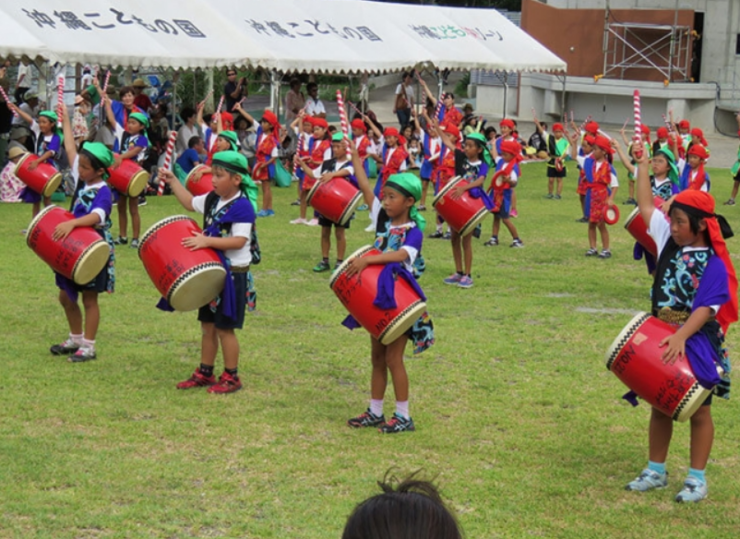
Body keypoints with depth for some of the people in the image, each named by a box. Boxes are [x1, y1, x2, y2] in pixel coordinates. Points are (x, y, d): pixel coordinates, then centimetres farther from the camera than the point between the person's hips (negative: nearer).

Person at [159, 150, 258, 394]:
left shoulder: (243, 206, -19)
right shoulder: (212, 200, 7)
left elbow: (239, 241, -27)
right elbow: (190, 202, 25)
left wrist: (207, 241, -31)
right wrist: (172, 181, 19)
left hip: (233, 275, -9)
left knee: (224, 327, -1)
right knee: (207, 324, 15)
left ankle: (231, 377, 11)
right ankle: (205, 373, 26)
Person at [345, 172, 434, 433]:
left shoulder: (414, 231, -15)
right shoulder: (383, 221, 4)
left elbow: (401, 255, -35)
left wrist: (367, 259, -44)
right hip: (378, 297, 7)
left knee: (393, 358, -4)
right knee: (377, 356, 12)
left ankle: (403, 416, 5)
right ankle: (375, 412, 20)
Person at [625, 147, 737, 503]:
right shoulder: (669, 242, 2)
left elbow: (706, 308, -22)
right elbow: (646, 207, 7)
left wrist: (681, 337, -33)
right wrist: (643, 165, 5)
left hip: (696, 345, -6)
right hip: (662, 338, 6)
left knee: (698, 410, 5)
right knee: (660, 405, 14)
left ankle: (697, 479, 12)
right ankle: (655, 471, 25)